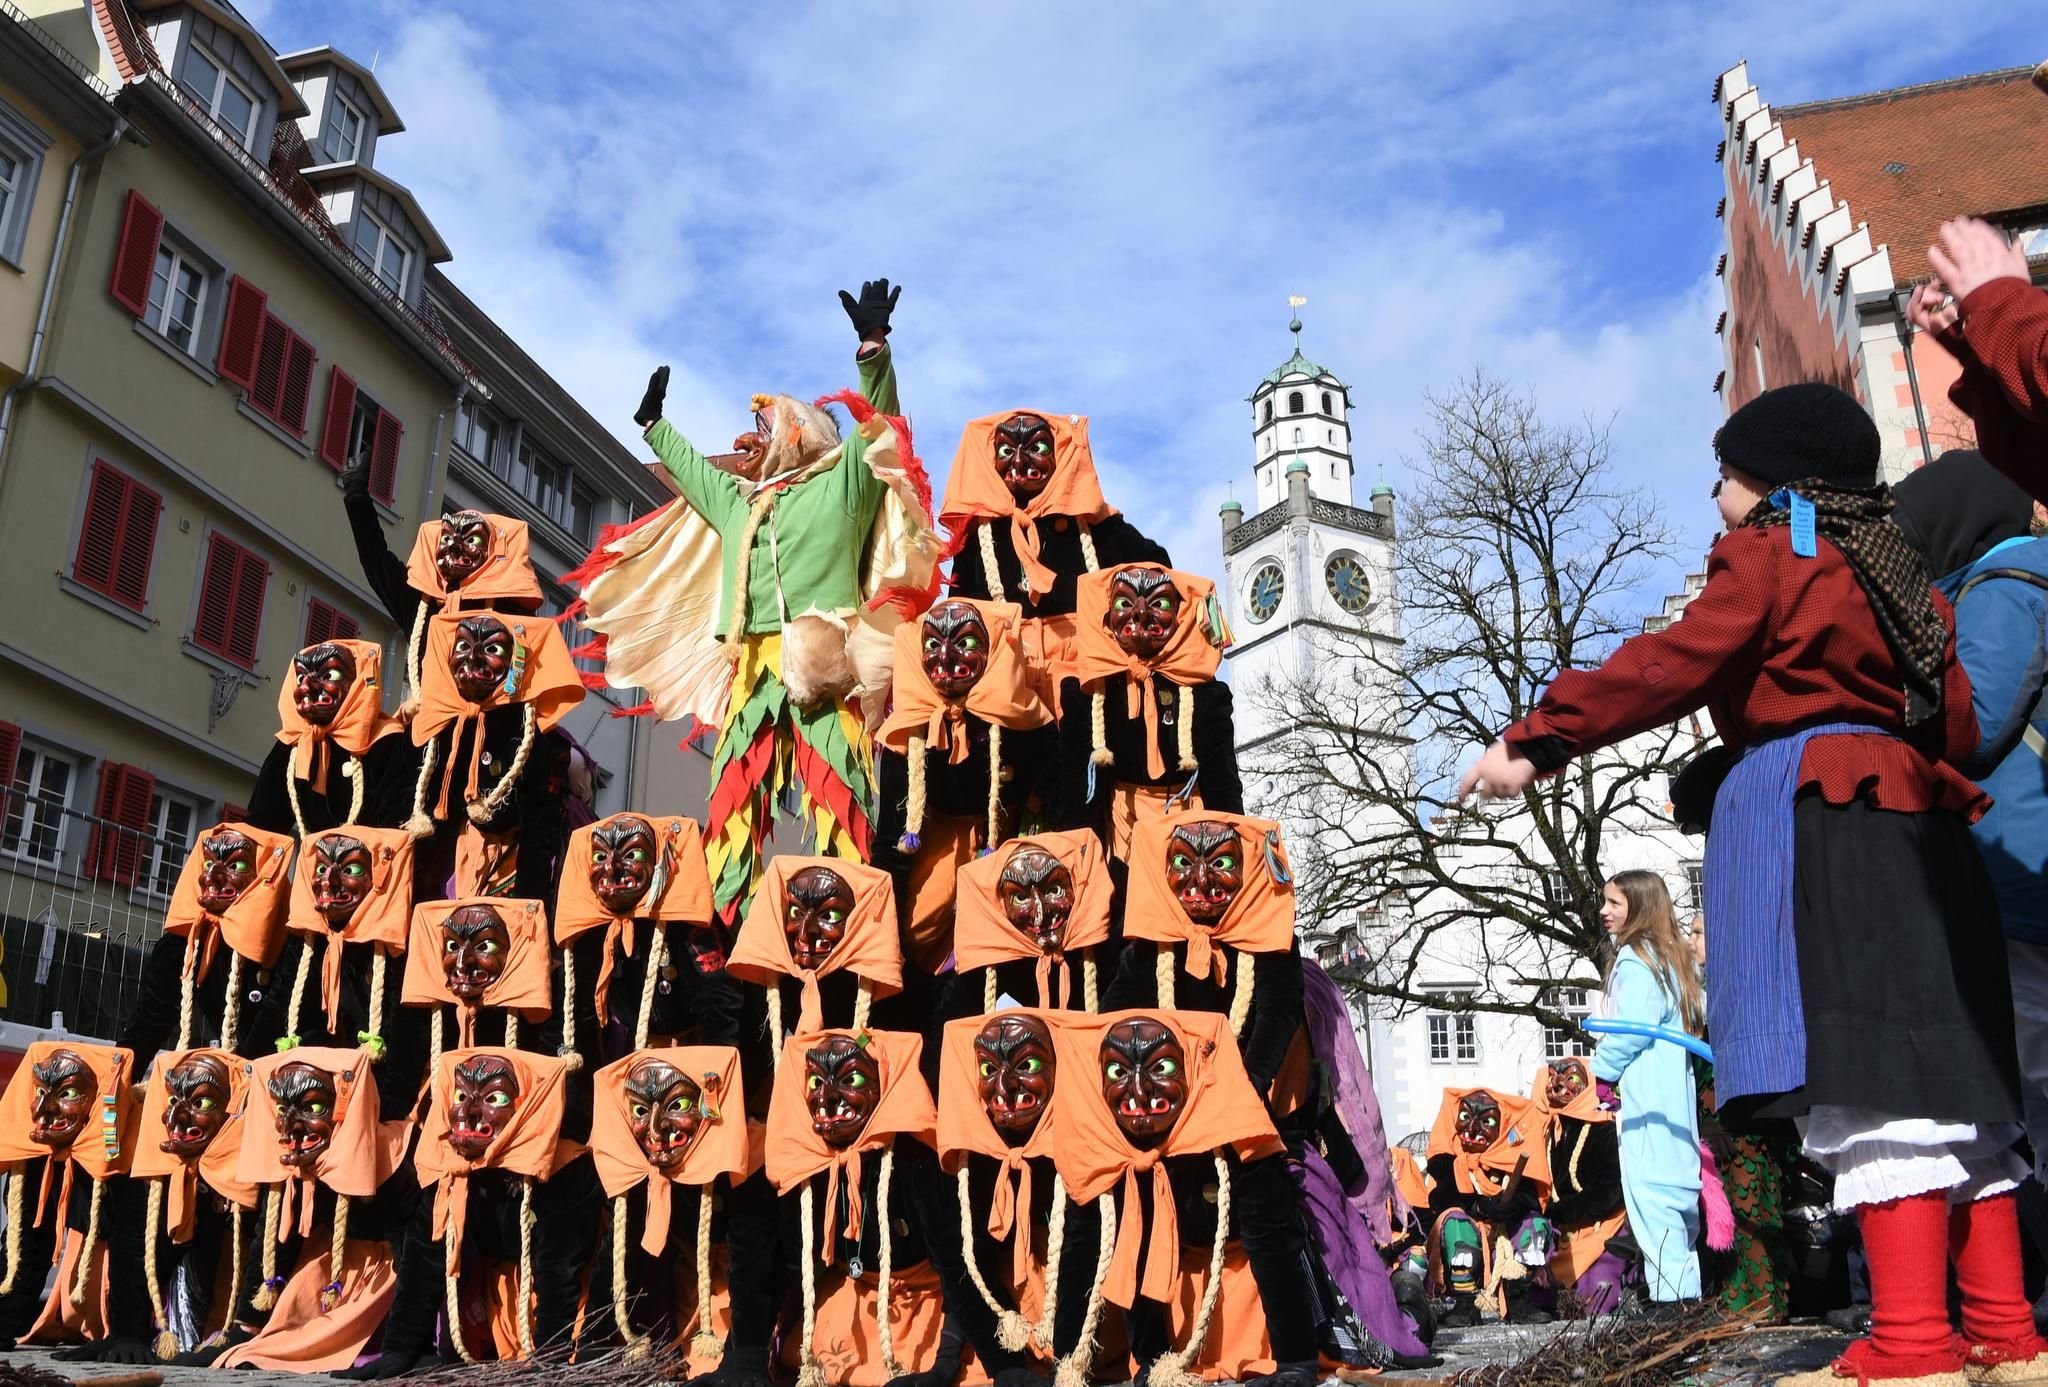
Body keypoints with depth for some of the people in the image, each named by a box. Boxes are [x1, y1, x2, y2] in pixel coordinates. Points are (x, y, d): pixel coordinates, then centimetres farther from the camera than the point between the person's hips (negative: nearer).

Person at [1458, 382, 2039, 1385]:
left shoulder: (1767, 552, 2)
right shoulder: (1898, 575, 24)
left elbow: (1670, 668, -12)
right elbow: (1957, 721, 21)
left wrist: (1534, 741, -12)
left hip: (1814, 814, -8)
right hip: (1917, 819, 9)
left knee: (1864, 1071, -13)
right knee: (1937, 1061, 7)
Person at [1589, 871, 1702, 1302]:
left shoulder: (1635, 959, -9)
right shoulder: (1672, 957, 19)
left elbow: (1634, 1026, -18)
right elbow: (1700, 1014, 21)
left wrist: (1602, 1069, -6)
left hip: (1646, 1100, -10)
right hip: (1678, 1095, 10)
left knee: (1653, 1206, -11)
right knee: (1679, 1207, 13)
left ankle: (1668, 1303, -14)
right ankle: (1688, 1300, 18)